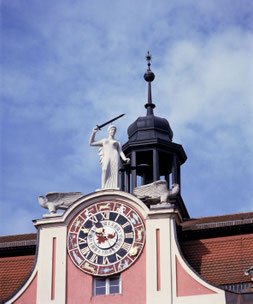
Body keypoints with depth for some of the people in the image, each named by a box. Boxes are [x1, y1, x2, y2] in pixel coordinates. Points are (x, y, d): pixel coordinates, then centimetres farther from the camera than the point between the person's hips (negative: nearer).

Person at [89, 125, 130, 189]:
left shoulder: (117, 142, 28)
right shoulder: (104, 140, 32)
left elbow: (120, 152, 12)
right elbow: (91, 143, 32)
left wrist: (125, 159, -9)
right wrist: (93, 132, 24)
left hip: (115, 157, 0)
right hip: (106, 157, 0)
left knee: (115, 172, -23)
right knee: (105, 170, -28)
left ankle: (114, 188, -36)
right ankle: (105, 187, -39)